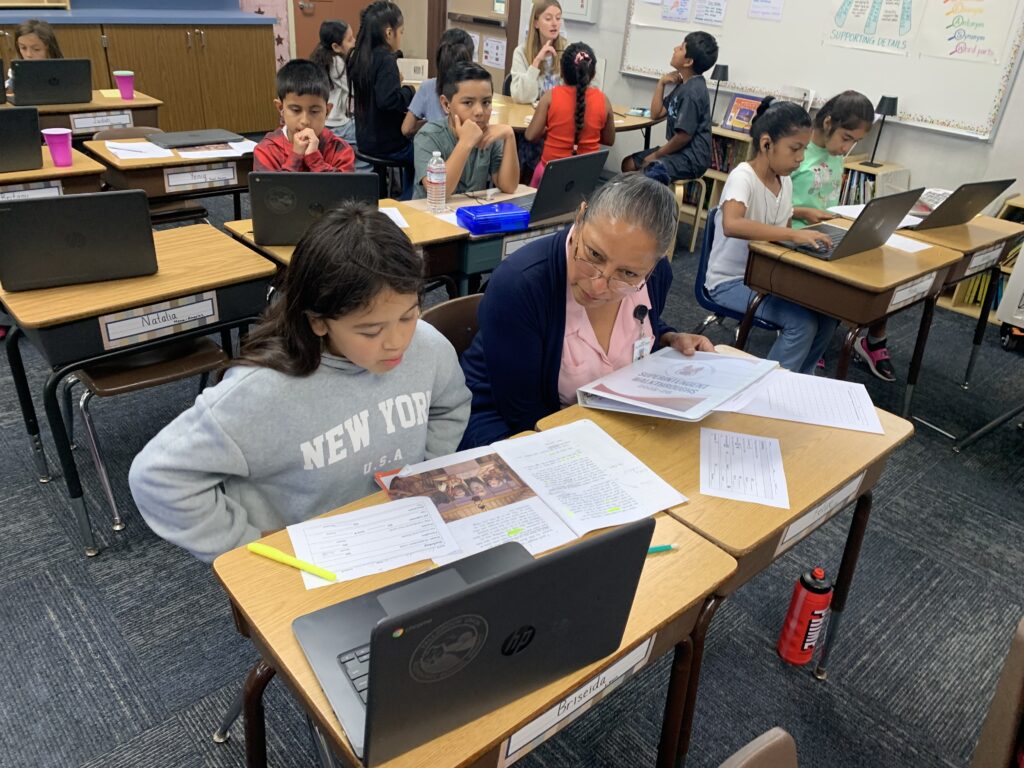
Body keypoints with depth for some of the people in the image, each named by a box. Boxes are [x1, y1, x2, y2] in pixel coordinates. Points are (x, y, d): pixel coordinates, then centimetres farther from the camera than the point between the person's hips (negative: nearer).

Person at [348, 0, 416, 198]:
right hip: (386, 142, -9)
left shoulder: (359, 56, 6)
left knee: (415, 146, 29)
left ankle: (406, 202, 33)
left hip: (365, 140, 9)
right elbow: (388, 100, -32)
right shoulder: (385, 59, -20)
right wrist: (409, 90, -15)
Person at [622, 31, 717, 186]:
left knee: (645, 175, -30)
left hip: (691, 158, -10)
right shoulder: (683, 85, 11)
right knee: (629, 164, 14)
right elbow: (656, 113, 13)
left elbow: (684, 135, -21)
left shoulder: (692, 91, -19)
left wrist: (656, 155, -10)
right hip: (679, 150, 10)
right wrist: (661, 83, 3)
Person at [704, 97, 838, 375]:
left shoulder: (785, 181, 4)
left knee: (826, 313, -5)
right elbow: (731, 225, -42)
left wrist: (806, 238, -6)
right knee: (803, 323, -21)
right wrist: (793, 234, -42)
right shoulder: (743, 177, -21)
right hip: (730, 282, -8)